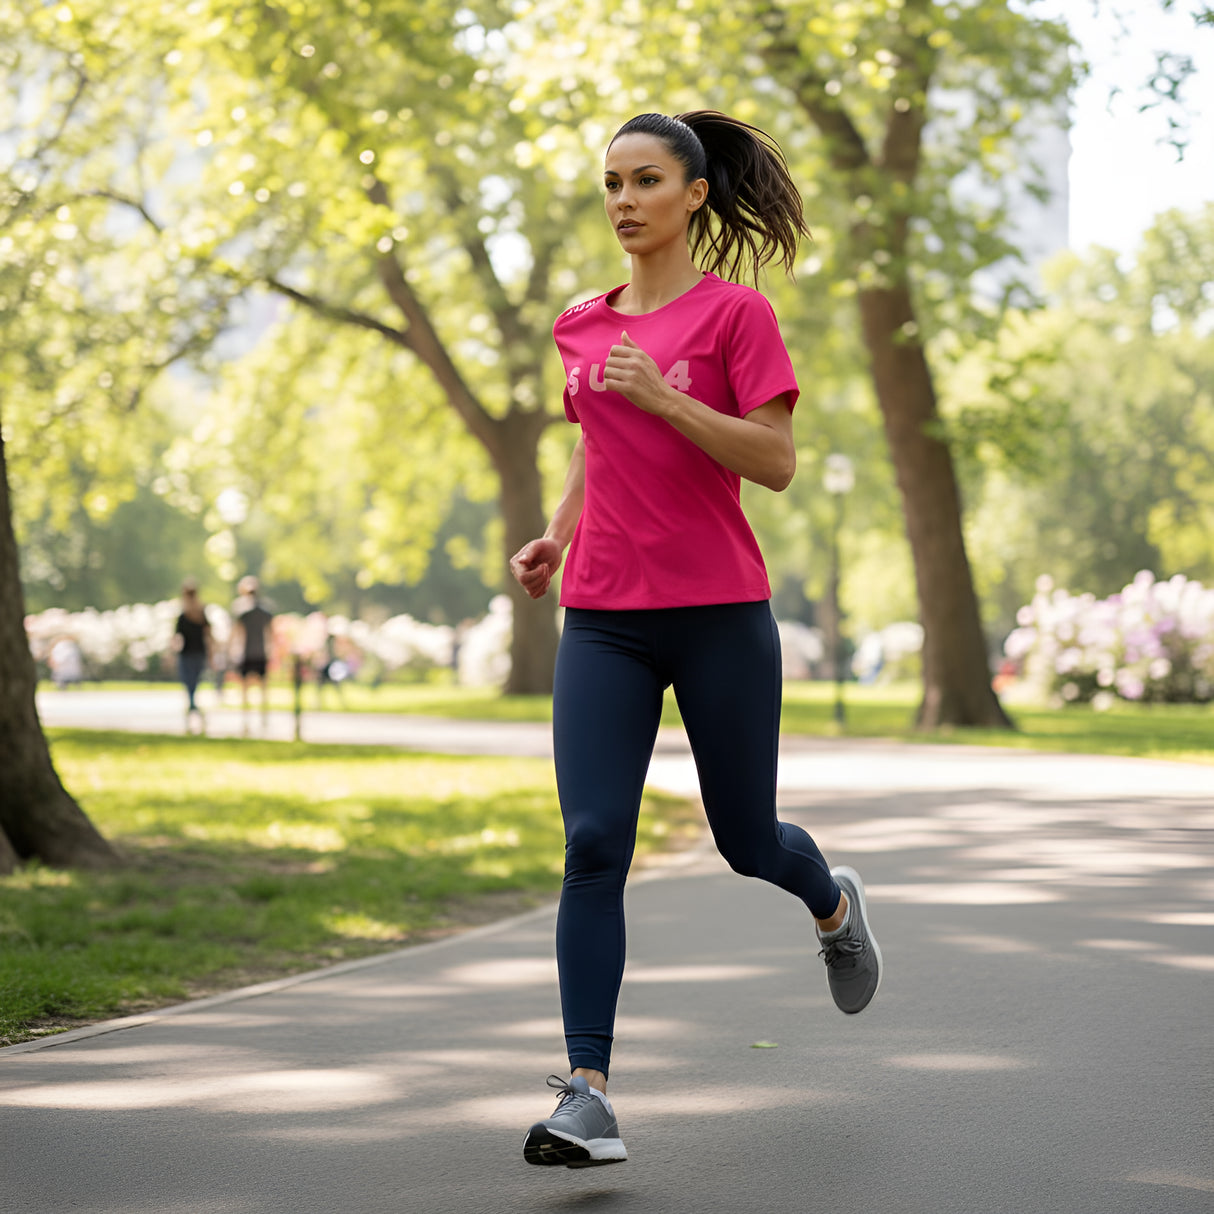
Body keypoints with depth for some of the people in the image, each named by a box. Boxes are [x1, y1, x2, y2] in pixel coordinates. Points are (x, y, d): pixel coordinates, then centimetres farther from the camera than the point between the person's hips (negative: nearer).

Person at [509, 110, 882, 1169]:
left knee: (748, 843, 10)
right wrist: (556, 537, 10)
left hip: (719, 614, -3)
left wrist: (663, 395, -21)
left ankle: (833, 903, 47)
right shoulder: (582, 326, 11)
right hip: (603, 619, 3)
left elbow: (776, 463, -11)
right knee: (593, 845, -11)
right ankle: (588, 1096, -11)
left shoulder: (736, 312, -4)